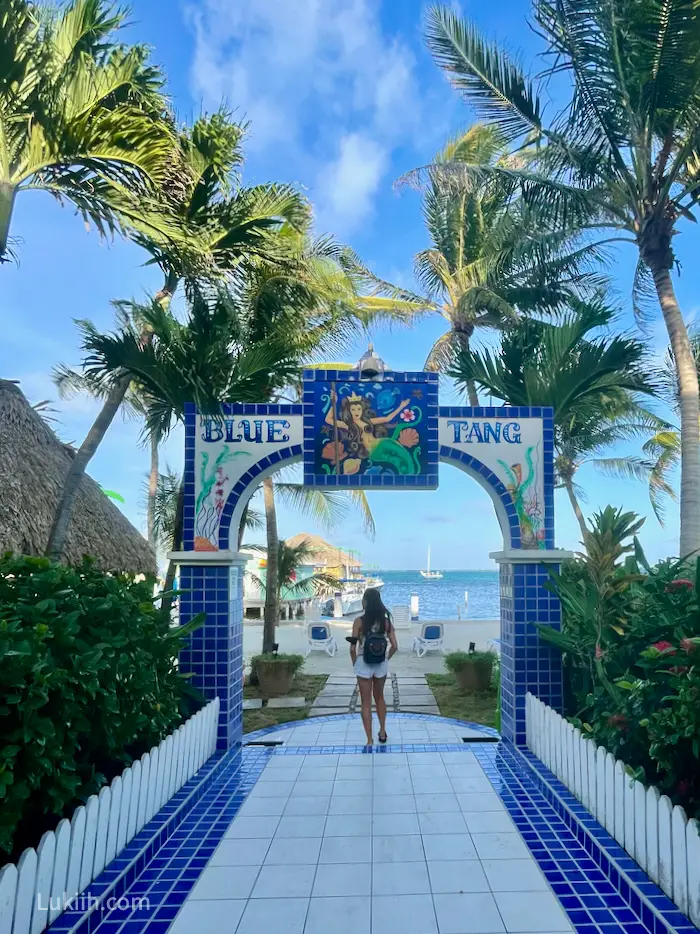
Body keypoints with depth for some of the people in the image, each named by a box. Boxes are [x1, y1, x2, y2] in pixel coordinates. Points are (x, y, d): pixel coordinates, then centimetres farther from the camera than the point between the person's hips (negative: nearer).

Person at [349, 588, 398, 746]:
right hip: (381, 665, 3)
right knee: (379, 698, 25)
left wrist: (355, 663, 2)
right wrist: (385, 659, 11)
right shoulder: (386, 621, -4)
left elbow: (353, 647, -14)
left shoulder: (359, 621, -13)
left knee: (366, 702, 9)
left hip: (364, 665, -3)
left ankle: (369, 741, 12)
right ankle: (382, 732, 36)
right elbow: (394, 646, -5)